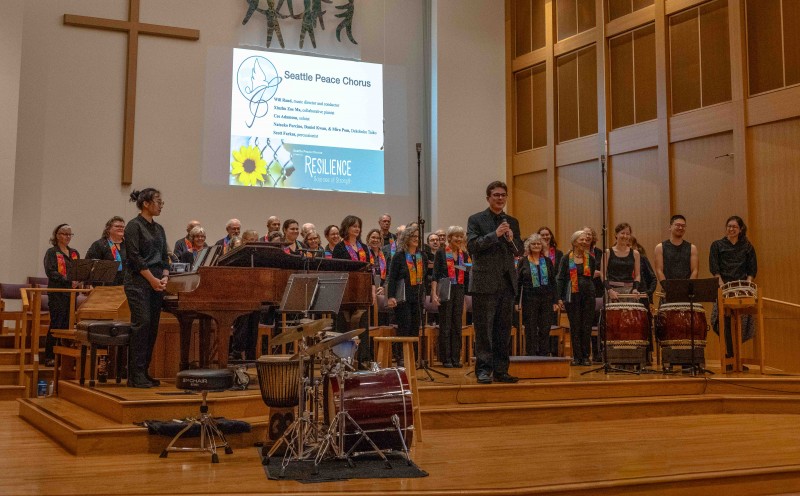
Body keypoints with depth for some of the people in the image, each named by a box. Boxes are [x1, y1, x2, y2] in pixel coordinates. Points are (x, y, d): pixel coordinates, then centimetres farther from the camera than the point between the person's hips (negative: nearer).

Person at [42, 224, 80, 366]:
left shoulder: (74, 253, 17)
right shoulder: (52, 252, 0)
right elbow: (51, 272, -12)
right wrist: (69, 280, -21)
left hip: (71, 293, 5)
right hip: (57, 292, -5)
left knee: (68, 324, 5)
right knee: (56, 324, -6)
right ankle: (49, 357, 0)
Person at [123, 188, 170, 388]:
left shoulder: (159, 229, 17)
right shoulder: (134, 226, -6)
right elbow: (135, 257, -12)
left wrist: (165, 277, -1)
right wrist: (152, 279, -14)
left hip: (157, 283, 8)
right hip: (139, 282, -8)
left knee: (153, 326, 5)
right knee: (142, 323, -12)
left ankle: (144, 372, 11)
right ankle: (136, 375, -9)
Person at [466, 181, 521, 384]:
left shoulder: (512, 222, 15)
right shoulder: (476, 220, 1)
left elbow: (519, 251, 14)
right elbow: (471, 246, -11)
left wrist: (512, 240, -7)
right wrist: (495, 234, -19)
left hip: (507, 283, 5)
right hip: (485, 282, -5)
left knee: (503, 329, 8)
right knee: (484, 329, -2)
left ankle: (501, 370, 14)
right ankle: (484, 370, 3)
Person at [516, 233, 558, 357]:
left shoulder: (547, 261, 10)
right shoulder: (523, 262, 3)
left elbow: (553, 282, 10)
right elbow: (518, 283, 3)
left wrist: (555, 301, 4)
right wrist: (516, 301, -3)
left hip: (546, 299, 2)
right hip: (529, 299, -2)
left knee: (545, 330, 3)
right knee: (531, 330, 2)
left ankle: (543, 355, 10)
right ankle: (531, 355, 9)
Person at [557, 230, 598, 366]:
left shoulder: (591, 258, 8)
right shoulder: (566, 259, 1)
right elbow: (560, 279, 0)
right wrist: (559, 298, -5)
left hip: (588, 295, 2)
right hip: (572, 296, -2)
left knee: (587, 326, 2)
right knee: (575, 327, 1)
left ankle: (585, 356, 10)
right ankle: (576, 356, 9)